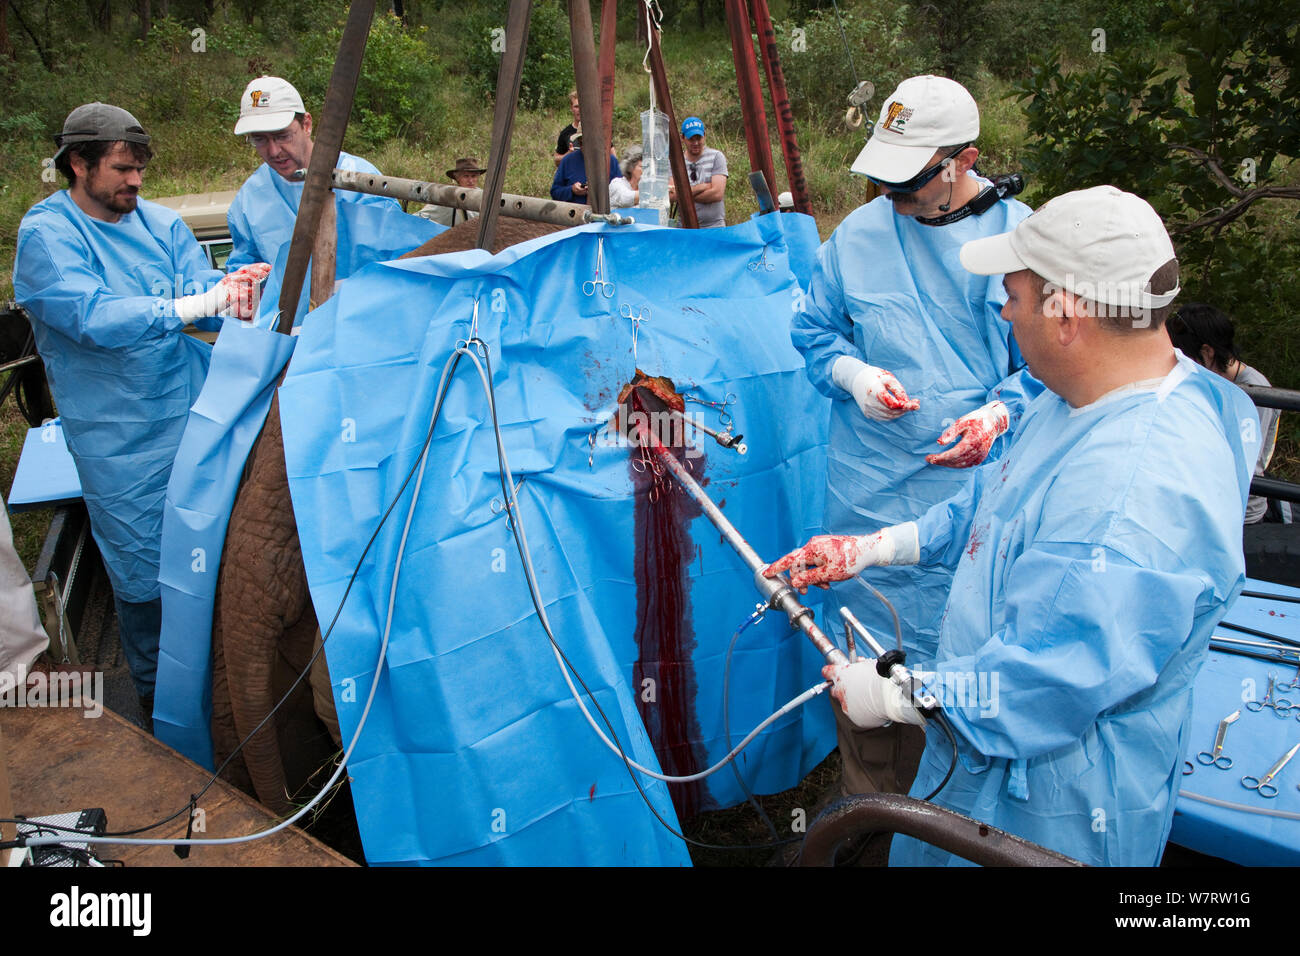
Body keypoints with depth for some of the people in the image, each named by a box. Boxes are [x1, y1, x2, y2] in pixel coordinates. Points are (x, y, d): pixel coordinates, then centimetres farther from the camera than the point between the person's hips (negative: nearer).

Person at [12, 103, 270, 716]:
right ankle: (155, 686, 30)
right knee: (142, 567, 7)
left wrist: (230, 292, -29)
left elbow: (202, 299, -5)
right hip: (119, 439, -4)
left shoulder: (160, 222, 4)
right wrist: (186, 306, -34)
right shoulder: (46, 234, -9)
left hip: (195, 411, 4)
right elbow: (91, 316, -24)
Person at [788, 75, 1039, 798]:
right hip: (869, 493, 2)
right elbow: (814, 332, 13)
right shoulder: (857, 235, 3)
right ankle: (868, 810, 35)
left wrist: (999, 414, -16)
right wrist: (852, 372, -8)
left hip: (976, 488, -1)